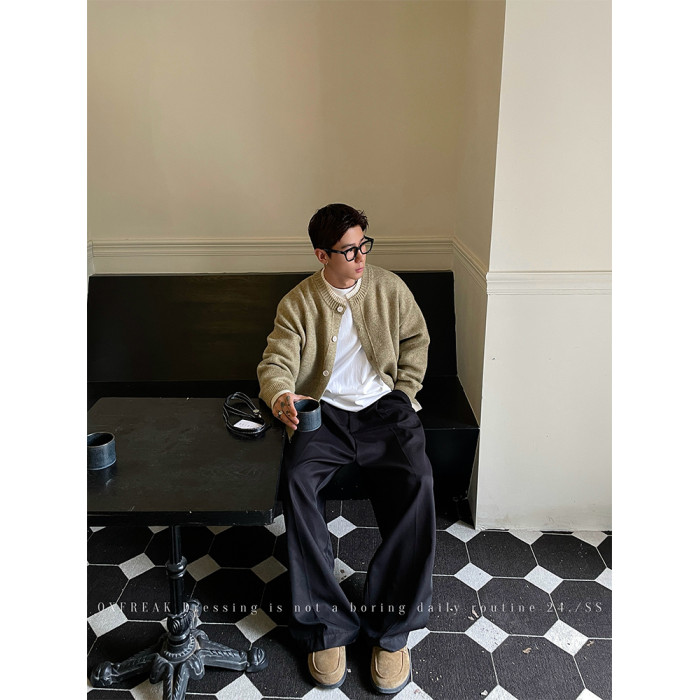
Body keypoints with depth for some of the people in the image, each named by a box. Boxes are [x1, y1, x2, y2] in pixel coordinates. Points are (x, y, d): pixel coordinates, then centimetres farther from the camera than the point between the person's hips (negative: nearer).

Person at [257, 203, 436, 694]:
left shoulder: (390, 288, 7)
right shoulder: (298, 303, 2)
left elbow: (416, 339, 18)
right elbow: (276, 363, -5)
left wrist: (404, 392, 5)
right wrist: (281, 396, -28)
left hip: (384, 407, 1)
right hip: (324, 411, 0)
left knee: (417, 479, -29)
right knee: (297, 479, -30)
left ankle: (391, 627, -15)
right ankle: (328, 626, -17)